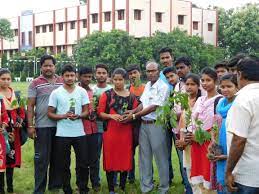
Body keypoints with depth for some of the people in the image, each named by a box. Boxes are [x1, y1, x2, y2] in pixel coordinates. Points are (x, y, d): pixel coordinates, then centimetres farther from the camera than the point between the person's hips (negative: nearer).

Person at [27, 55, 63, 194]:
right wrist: (30, 126, -8)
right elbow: (30, 106, -2)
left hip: (60, 126, 3)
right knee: (41, 159, 1)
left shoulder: (62, 82, 9)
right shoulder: (35, 84, 0)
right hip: (42, 126, -3)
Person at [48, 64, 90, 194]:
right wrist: (64, 116, -17)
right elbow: (50, 113, -1)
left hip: (79, 133, 1)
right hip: (62, 134, -1)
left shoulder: (82, 92, 3)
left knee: (83, 163, 5)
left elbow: (86, 111, 5)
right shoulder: (56, 93, -1)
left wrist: (78, 116, -17)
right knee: (64, 165, 7)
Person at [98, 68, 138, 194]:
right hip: (110, 132, -2)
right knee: (110, 160, 2)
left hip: (126, 132, 2)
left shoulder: (131, 96, 8)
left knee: (126, 159, 6)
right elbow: (100, 113, 0)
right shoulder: (106, 95, 2)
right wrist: (111, 116, -16)